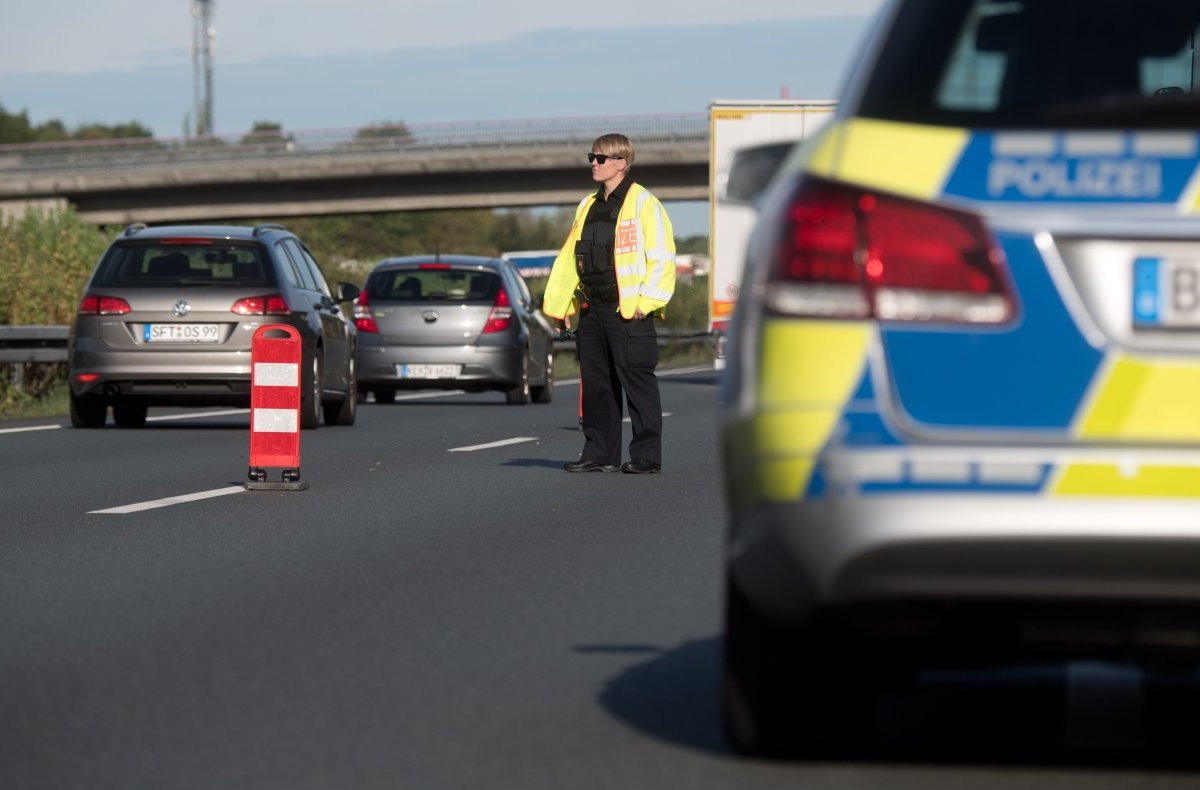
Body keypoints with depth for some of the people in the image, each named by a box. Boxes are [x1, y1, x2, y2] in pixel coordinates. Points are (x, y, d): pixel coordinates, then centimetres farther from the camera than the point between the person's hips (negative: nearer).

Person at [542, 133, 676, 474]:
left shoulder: (642, 204, -5)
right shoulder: (588, 206, 18)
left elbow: (661, 256, -11)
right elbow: (569, 257, 22)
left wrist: (647, 299, -16)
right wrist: (558, 303, 17)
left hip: (629, 311, -8)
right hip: (592, 310, 8)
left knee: (636, 382, -5)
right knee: (596, 383, 9)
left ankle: (646, 455, -1)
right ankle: (599, 453, 15)